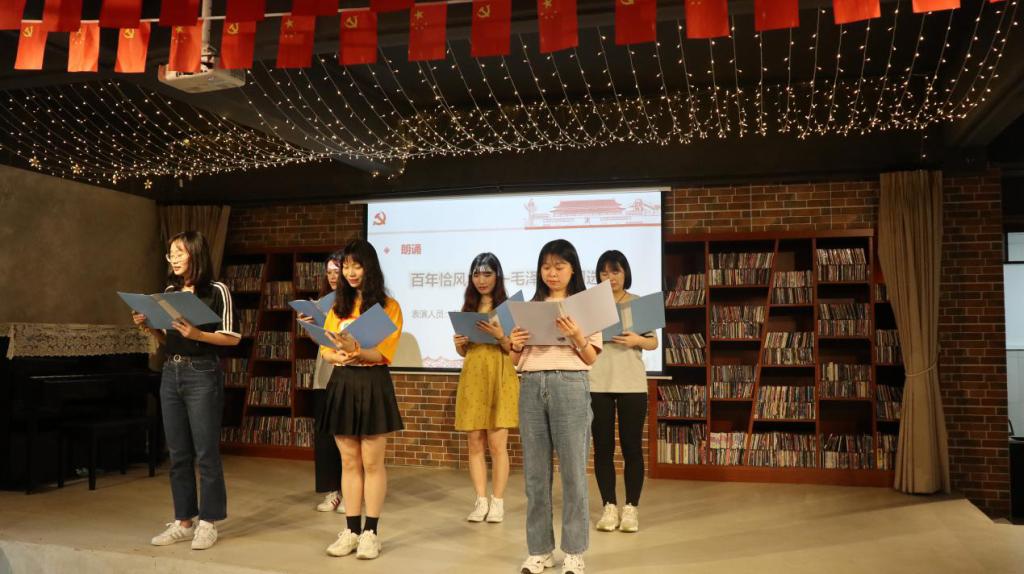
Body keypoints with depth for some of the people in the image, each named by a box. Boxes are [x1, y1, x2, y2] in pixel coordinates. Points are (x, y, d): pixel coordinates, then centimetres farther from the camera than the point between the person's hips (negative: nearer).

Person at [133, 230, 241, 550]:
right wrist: (148, 328, -1)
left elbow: (233, 337, -9)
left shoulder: (217, 291, -6)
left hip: (202, 375, -6)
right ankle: (184, 521, 20)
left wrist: (196, 334, -21)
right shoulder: (169, 292, 12)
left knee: (206, 452, -1)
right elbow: (165, 340, 17)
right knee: (178, 453, 10)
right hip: (171, 374, 6)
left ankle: (208, 523, 9)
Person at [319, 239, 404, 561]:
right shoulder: (338, 306, 12)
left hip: (373, 385, -4)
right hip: (342, 385, 5)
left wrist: (354, 348, -28)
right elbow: (326, 350, 8)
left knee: (372, 463, 1)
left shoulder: (388, 306, -3)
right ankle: (352, 530, 16)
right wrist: (339, 356, -15)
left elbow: (383, 353, -11)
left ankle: (371, 532, 10)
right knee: (349, 463, 9)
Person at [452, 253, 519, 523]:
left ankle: (498, 502, 6)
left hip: (500, 379, -4)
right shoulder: (467, 309, 12)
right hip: (472, 378, 4)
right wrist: (458, 343, -5)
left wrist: (499, 335, -22)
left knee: (497, 443, -4)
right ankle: (481, 501, 10)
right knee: (475, 442, 3)